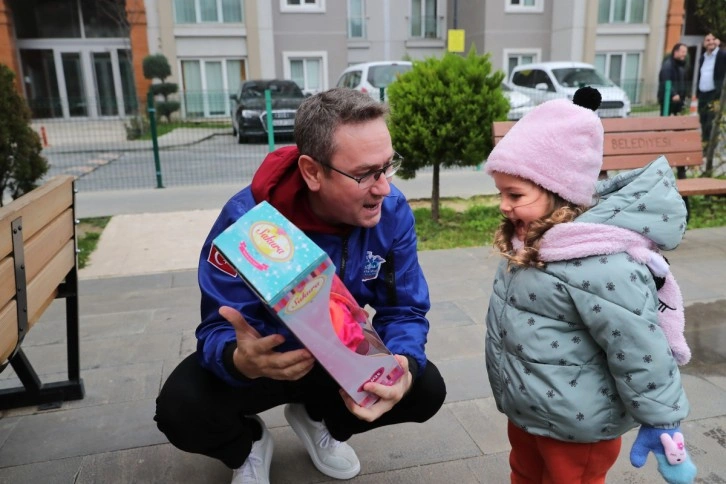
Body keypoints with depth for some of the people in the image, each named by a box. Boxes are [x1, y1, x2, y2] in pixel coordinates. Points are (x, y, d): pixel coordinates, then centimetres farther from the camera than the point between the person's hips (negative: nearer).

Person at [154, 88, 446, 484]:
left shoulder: (392, 212, -20)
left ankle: (318, 418, 15)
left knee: (426, 388, -15)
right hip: (264, 355, -2)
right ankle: (247, 445, 11)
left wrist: (403, 366, -39)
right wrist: (241, 360, -53)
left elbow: (405, 311, -16)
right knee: (180, 410, -29)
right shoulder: (247, 219, -30)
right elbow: (218, 329, -27)